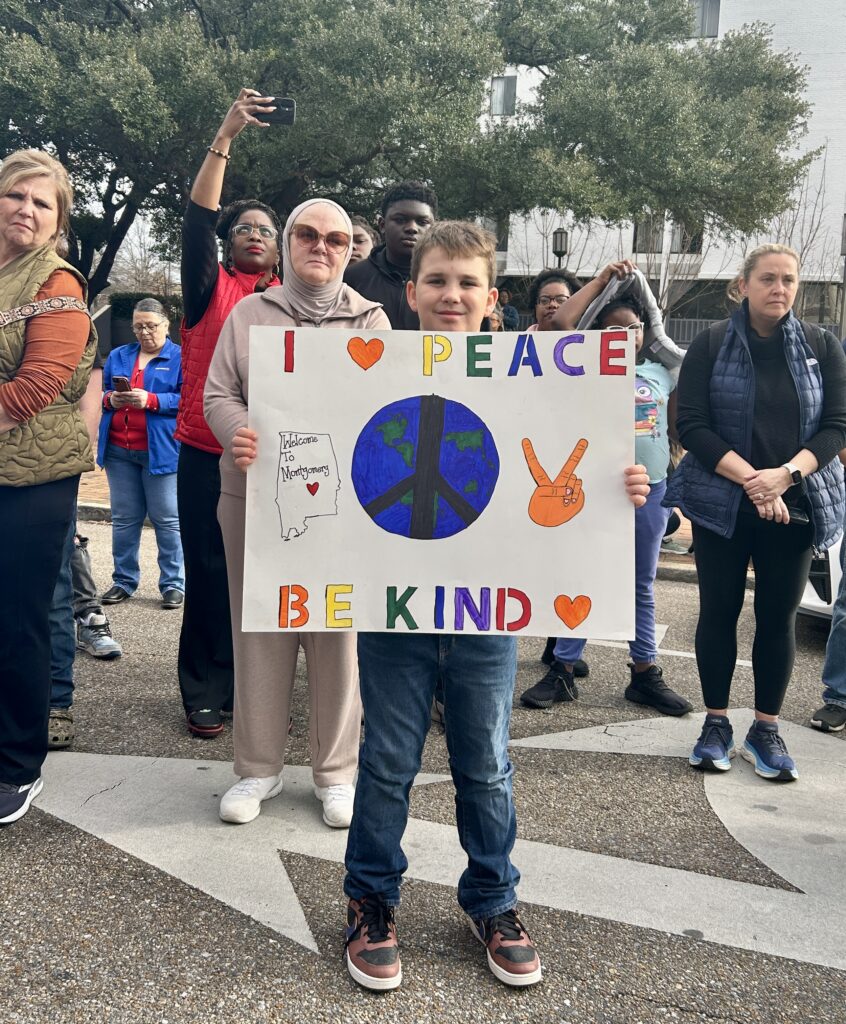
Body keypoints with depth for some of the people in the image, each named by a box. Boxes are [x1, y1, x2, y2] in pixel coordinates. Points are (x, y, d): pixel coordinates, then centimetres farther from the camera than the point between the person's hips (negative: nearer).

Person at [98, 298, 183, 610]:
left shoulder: (181, 358, 2)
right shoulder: (117, 356, 16)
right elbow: (99, 393, 16)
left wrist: (151, 400, -20)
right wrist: (111, 399, -6)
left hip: (160, 451, -4)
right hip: (119, 451, 5)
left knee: (167, 520, -1)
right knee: (124, 519, 9)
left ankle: (173, 584, 6)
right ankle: (124, 581, 19)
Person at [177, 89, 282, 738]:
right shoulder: (210, 287, 6)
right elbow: (198, 219, -8)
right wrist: (225, 137, -15)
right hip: (207, 453, -2)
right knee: (209, 572, 1)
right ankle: (206, 694, 13)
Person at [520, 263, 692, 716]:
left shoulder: (662, 373, 9)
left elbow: (677, 428, 15)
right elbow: (562, 322, -15)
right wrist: (602, 279, -8)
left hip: (652, 492, 4)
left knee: (642, 588, 14)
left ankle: (644, 674, 23)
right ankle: (563, 672, 13)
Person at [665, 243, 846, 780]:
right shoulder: (711, 344, -2)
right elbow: (692, 425, -8)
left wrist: (784, 474, -18)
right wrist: (750, 479, -18)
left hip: (796, 504, 1)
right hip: (722, 503, -1)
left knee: (779, 616, 7)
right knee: (719, 610, 6)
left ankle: (767, 730, 21)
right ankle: (716, 724, 20)